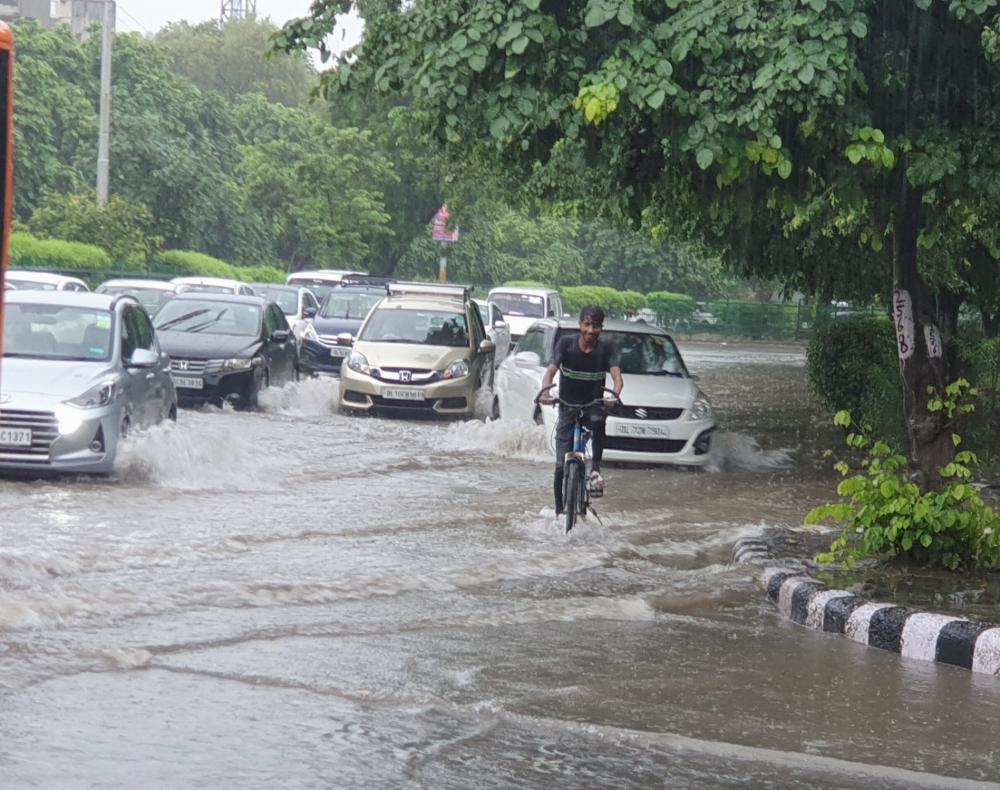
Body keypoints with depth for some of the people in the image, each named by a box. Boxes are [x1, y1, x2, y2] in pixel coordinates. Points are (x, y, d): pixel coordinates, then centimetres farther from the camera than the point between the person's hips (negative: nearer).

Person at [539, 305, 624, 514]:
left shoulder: (606, 349, -8)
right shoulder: (566, 344, -10)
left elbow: (616, 376, -22)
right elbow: (550, 371, -19)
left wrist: (615, 395, -45)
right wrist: (545, 392, -41)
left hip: (593, 405, 0)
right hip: (568, 407, 0)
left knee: (598, 420, -38)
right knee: (561, 465, -6)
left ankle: (596, 469, -25)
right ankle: (559, 511, 6)